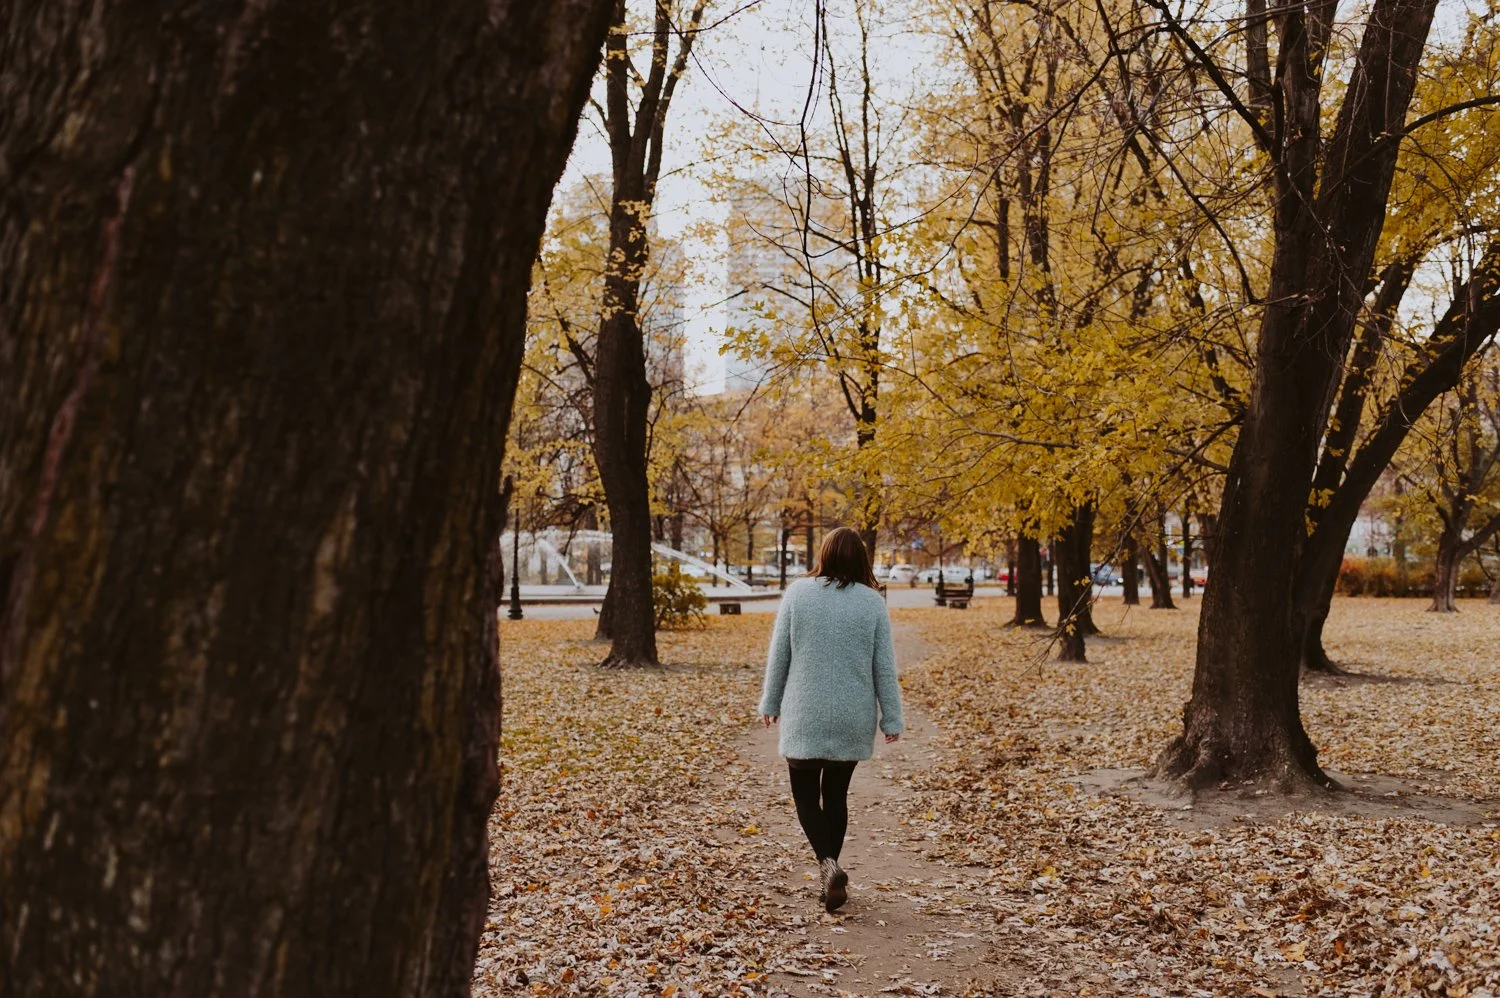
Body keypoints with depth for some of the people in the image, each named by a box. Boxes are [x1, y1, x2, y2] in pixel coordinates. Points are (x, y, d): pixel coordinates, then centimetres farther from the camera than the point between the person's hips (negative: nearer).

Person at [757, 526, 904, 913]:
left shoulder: (798, 592, -5)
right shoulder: (872, 602, -3)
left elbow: (779, 654, -1)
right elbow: (884, 666, 0)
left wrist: (770, 703, 10)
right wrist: (892, 719, 6)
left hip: (805, 715, -2)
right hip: (851, 719, 2)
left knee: (806, 793, 8)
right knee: (836, 794, 15)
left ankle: (828, 864, -12)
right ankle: (830, 875, 22)